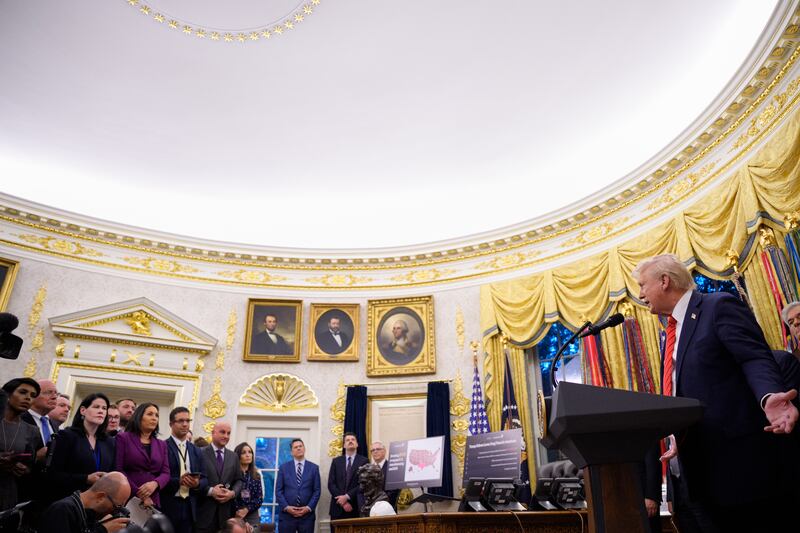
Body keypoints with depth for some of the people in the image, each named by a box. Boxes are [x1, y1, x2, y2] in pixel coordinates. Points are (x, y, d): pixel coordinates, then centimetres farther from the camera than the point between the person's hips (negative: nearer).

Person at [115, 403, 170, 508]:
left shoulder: (162, 445, 15)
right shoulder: (123, 438, 3)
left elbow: (166, 473, 8)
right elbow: (118, 470, -6)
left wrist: (155, 483, -15)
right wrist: (139, 495, -12)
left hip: (153, 501, 3)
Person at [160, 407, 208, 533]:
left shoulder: (196, 451, 13)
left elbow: (204, 479, 12)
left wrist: (197, 483, -9)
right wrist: (178, 481, -21)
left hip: (189, 507, 4)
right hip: (167, 507, -4)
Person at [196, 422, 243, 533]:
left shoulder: (233, 456, 13)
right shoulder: (200, 453, -2)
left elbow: (239, 480, 12)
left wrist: (233, 493, -7)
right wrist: (210, 491, -16)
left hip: (225, 511, 4)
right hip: (204, 509, -4)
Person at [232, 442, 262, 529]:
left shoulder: (256, 475, 10)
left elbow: (260, 498, 4)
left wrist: (246, 509, -9)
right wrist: (236, 512, -15)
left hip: (252, 516, 3)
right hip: (234, 516, -3)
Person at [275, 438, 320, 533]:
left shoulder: (314, 468, 6)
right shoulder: (283, 467, 6)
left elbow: (317, 491, 3)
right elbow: (278, 490, 2)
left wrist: (309, 507, -9)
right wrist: (286, 507, -10)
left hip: (307, 515, 0)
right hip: (287, 514, 0)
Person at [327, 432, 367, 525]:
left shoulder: (364, 461, 3)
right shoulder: (336, 461, 11)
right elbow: (331, 484, 3)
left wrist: (347, 496, -13)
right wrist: (342, 501, -8)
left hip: (356, 507, -2)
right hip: (337, 507, 2)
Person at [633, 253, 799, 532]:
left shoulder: (720, 306, -5)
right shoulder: (674, 330, 21)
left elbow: (756, 359, -17)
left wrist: (769, 397, -36)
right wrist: (677, 439, 10)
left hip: (737, 457, -8)